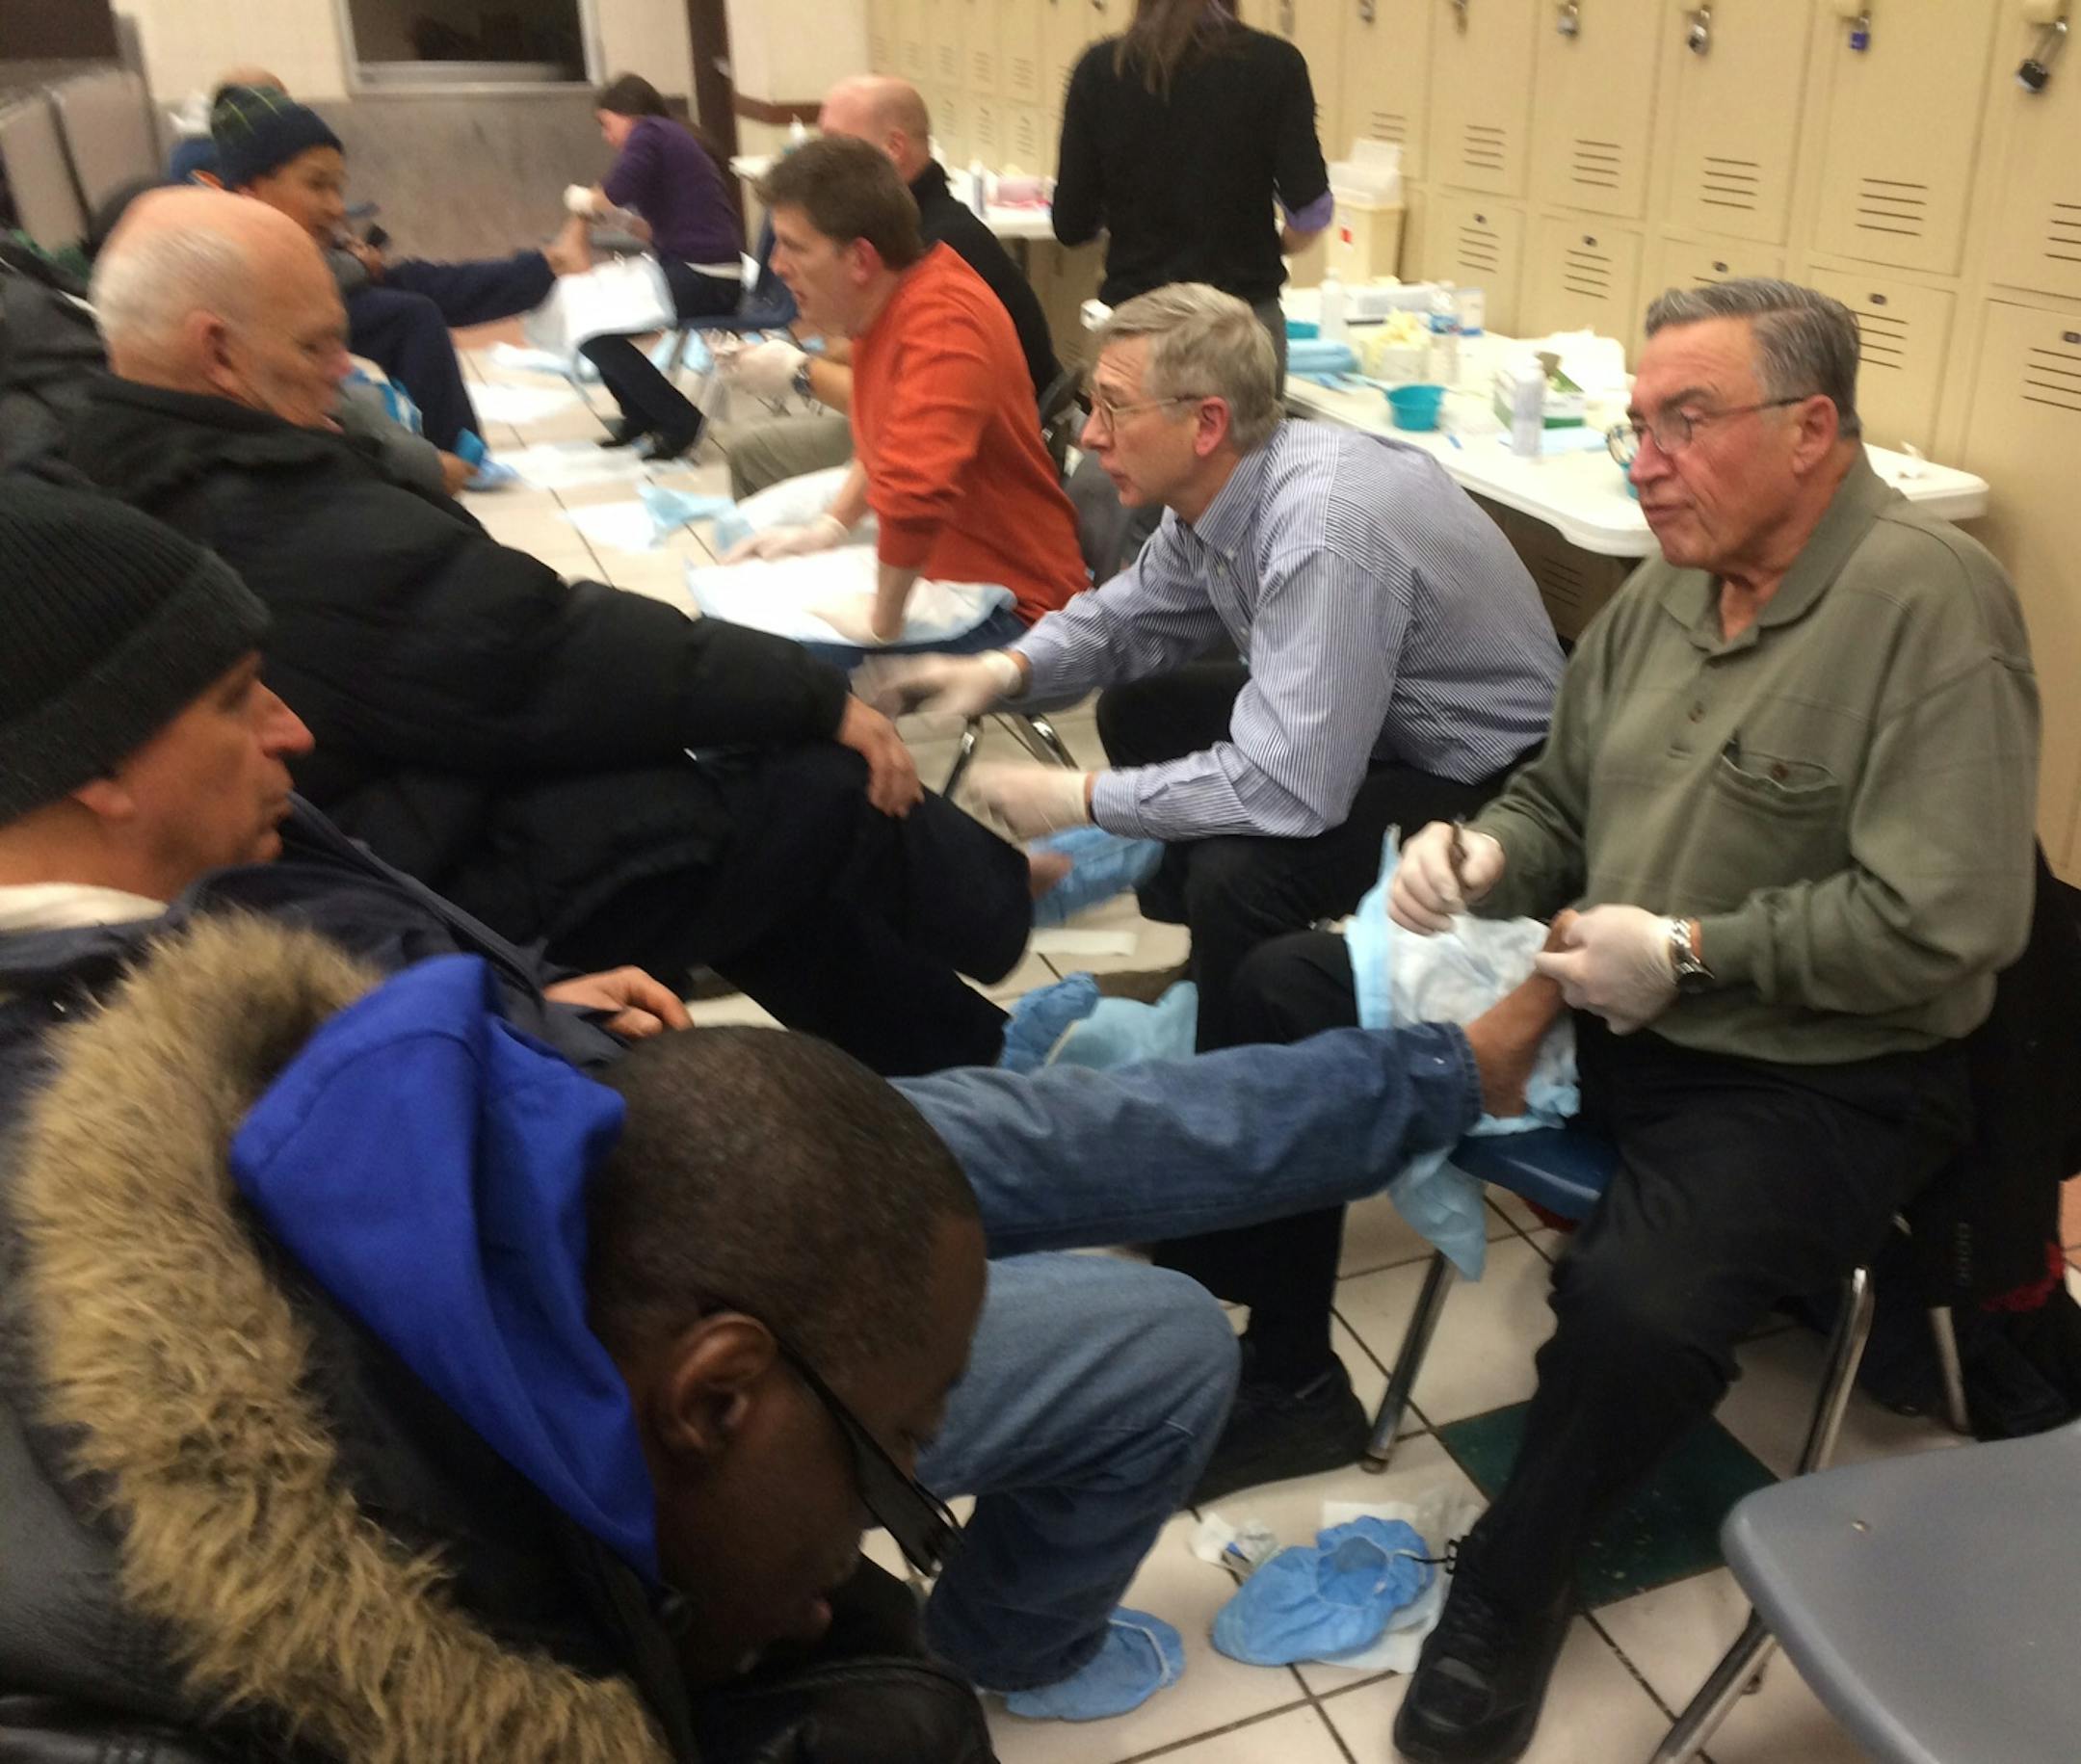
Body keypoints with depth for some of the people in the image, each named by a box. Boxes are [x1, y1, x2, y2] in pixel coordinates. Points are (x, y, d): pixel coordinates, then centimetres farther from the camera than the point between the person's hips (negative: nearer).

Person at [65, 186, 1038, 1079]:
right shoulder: (277, 525, -27)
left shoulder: (113, 474, 5)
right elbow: (560, 664, -23)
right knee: (832, 781, -4)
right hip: (463, 903, -10)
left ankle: (962, 1054, 27)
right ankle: (1009, 906, 25)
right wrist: (818, 694, -13)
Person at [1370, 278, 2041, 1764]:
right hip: (1600, 1015, 7)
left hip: (1818, 1081, -7)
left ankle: (1513, 1591, 0)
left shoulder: (1929, 602, -17)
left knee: (1638, 1306, -33)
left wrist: (1691, 954, -19)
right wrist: (1483, 857, -6)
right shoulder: (1667, 591, 6)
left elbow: (1947, 922, -23)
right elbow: (1560, 800, 16)